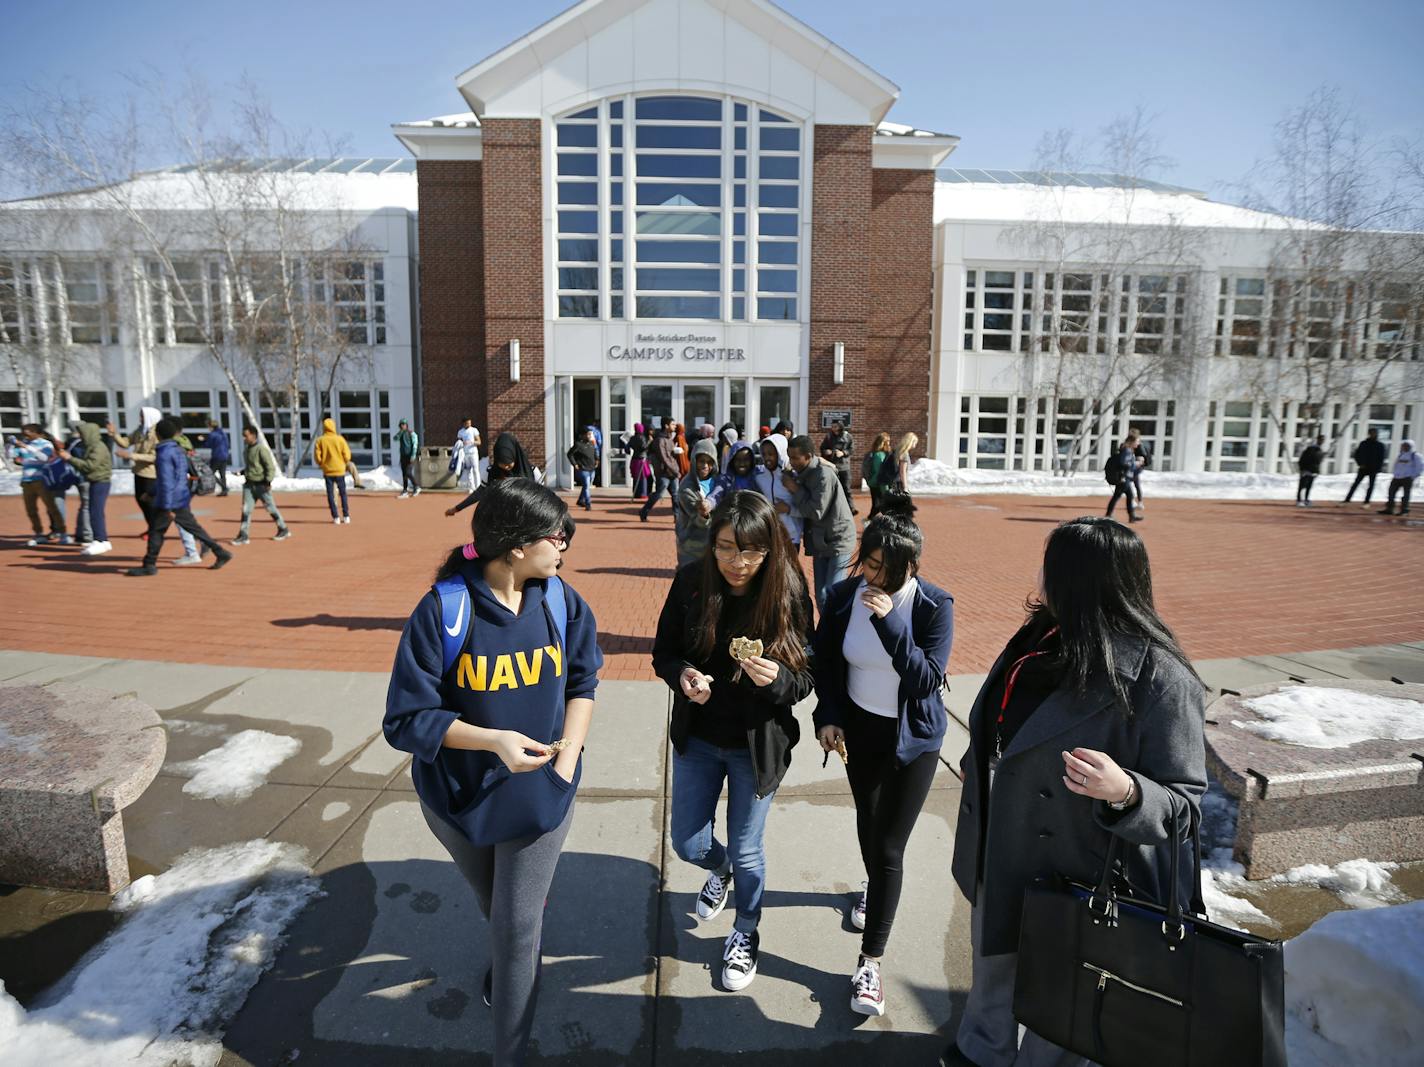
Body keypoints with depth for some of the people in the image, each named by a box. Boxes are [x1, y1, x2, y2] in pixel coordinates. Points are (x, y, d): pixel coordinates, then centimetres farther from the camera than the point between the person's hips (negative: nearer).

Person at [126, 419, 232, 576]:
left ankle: (149, 565, 7)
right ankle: (221, 553, 6)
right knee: (194, 528, 10)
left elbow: (166, 482, -20)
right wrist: (151, 493, 31)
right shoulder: (177, 449, 13)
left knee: (156, 531, 1)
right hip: (182, 499, 8)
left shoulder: (164, 453, -15)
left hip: (171, 500, -8)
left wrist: (167, 507, -21)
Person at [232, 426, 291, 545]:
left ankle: (284, 530, 20)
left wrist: (268, 481, -24)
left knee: (270, 508, 5)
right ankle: (243, 536, 2)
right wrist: (243, 472, 12)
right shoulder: (247, 449, 10)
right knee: (246, 509, 0)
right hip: (249, 484, 7)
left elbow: (271, 466, -17)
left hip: (261, 484, -7)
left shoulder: (261, 449, -14)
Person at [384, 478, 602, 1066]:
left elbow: (582, 682, 0)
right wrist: (495, 740, -31)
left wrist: (567, 761, -9)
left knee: (517, 927, 6)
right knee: (494, 906, 28)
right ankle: (507, 964, 63)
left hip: (540, 794, 0)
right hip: (458, 797, 0)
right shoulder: (442, 610, -24)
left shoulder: (560, 601, -14)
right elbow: (407, 719, -20)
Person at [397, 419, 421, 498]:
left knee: (408, 473, -15)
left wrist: (413, 456, -20)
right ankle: (405, 491, 8)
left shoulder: (412, 433, -6)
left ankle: (416, 487, 3)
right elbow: (395, 439, -6)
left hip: (410, 457, -7)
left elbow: (415, 445, -12)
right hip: (403, 456, 7)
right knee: (404, 474, 6)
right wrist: (401, 431, -14)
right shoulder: (400, 434, 13)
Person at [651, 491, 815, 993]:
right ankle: (720, 871, 54)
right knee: (689, 846, 16)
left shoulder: (789, 594, -19)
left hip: (757, 745, -2)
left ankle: (745, 934, 45)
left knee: (746, 852, 14)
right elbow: (663, 652, -3)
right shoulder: (691, 581, -14)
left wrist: (776, 679, -35)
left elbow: (806, 679, -13)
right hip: (698, 739, 3)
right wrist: (682, 675, -25)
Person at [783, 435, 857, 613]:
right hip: (820, 542, 8)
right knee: (821, 597, 7)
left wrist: (796, 490, -16)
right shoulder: (803, 473, 6)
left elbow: (816, 512, -23)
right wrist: (789, 508, -6)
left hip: (838, 541, -8)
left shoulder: (823, 474, -20)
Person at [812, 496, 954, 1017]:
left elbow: (927, 679, -26)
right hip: (858, 732, 4)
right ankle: (874, 889, 56)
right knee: (867, 821, 25)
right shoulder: (843, 597, -12)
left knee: (889, 846, -2)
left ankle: (870, 963, 13)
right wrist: (827, 717, -8)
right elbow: (825, 663, 1)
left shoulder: (934, 606, -20)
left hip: (913, 739, -3)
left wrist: (889, 620, -34)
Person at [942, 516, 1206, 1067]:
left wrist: (1124, 792, -39)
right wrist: (976, 771, 22)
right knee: (991, 967, 28)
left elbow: (1183, 800, -21)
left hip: (1079, 882, -7)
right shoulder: (1039, 640, -2)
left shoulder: (1159, 678, -24)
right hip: (1000, 862, 7)